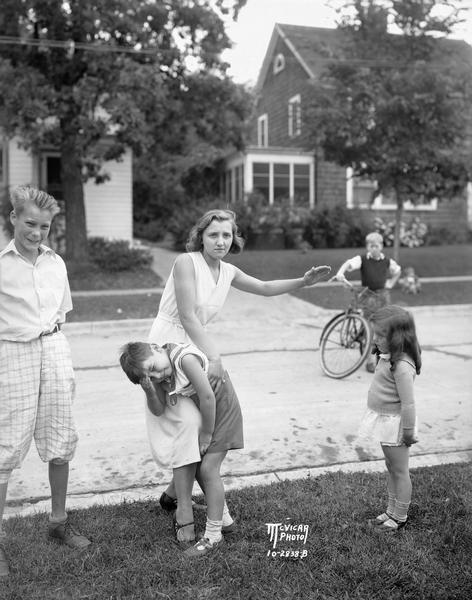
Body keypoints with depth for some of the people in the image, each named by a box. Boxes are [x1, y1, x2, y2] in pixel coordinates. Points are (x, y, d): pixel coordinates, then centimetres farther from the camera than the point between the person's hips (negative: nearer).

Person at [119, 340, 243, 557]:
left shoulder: (185, 357, -34)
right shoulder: (159, 375, -9)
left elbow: (208, 397, -31)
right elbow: (158, 410, -8)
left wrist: (206, 433, -19)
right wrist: (149, 390, -28)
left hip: (221, 407, -7)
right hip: (197, 413, 7)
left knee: (208, 468, -9)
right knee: (183, 462, 6)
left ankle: (213, 534, 4)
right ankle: (185, 522, 24)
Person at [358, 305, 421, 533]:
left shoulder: (402, 366, -27)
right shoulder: (388, 357, 2)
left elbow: (408, 403, -25)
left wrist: (408, 433, -18)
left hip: (395, 423, -9)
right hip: (384, 421, 10)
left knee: (400, 471, 7)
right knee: (391, 468, 21)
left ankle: (399, 518, 22)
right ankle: (391, 511, 36)